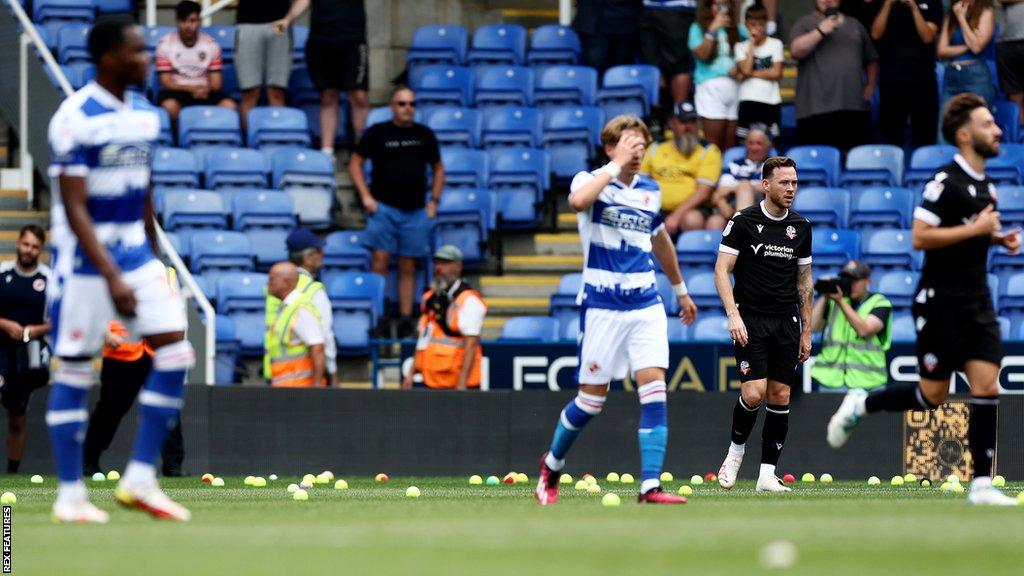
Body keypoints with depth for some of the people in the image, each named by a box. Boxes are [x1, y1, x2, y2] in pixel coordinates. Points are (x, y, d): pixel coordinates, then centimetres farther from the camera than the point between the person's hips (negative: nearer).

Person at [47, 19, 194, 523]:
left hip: (136, 252, 7)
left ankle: (141, 479, 3)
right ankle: (70, 496, 8)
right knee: (75, 369, 0)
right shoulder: (76, 119, -16)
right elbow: (75, 209, -19)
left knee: (175, 352, -4)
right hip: (86, 259, -7)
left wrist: (152, 263, 19)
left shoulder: (143, 117, 8)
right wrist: (112, 277, -24)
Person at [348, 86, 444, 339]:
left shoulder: (425, 135, 11)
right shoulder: (378, 133, 2)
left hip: (416, 212, 3)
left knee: (408, 267, 5)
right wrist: (366, 196, -4)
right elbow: (355, 162, 5)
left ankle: (405, 318, 8)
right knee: (380, 261, -11)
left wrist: (434, 200, 9)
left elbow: (438, 168, 20)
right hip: (384, 207, -3)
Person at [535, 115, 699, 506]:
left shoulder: (650, 191, 10)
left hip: (646, 305, 4)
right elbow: (579, 200, -32)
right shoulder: (591, 181, -6)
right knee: (592, 398, 2)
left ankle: (650, 486, -15)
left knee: (654, 391, -12)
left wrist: (680, 290, 34)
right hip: (602, 307, -4)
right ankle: (552, 465, 27)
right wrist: (616, 165, -26)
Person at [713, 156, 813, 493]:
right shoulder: (743, 222, -5)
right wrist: (733, 315, -19)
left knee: (780, 397, 1)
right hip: (751, 322, -4)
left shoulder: (801, 227, 9)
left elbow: (804, 281, 15)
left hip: (787, 324, 4)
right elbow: (722, 270, -7)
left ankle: (767, 475, 5)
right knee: (753, 393, -16)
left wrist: (806, 331, 12)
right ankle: (736, 450, 11)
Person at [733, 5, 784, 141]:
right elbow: (745, 70, -11)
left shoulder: (775, 44, 4)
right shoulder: (741, 47, 6)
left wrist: (751, 73, -7)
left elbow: (776, 73, -5)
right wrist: (752, 43, -5)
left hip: (771, 101, 0)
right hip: (748, 102, 0)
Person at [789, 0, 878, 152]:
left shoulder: (855, 26, 20)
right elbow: (796, 50, -10)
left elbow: (871, 60, 26)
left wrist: (870, 86, 15)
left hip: (855, 108, 4)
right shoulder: (804, 24, 8)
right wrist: (820, 31, -15)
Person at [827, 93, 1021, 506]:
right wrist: (976, 229, -20)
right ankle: (860, 405, 24)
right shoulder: (946, 182, -15)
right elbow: (920, 237, -22)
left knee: (986, 386, -4)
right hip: (940, 302, -7)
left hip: (976, 302, 7)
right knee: (933, 395, -1)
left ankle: (981, 484, -3)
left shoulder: (986, 185, 13)